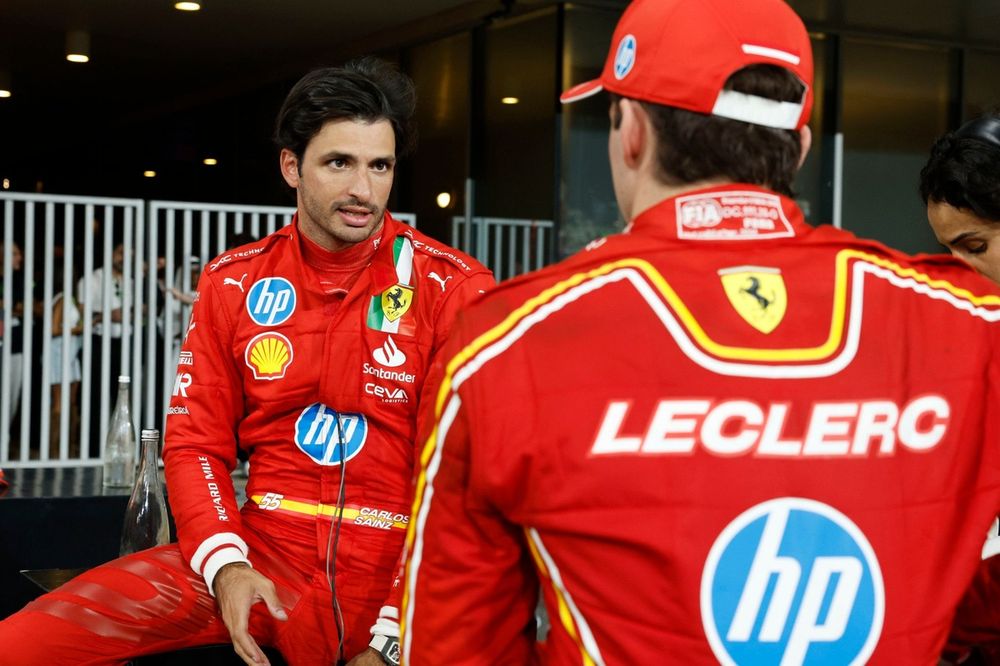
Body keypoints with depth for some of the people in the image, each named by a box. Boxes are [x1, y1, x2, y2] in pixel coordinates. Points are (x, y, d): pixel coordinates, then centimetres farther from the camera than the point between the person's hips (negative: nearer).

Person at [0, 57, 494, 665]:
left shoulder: (454, 288, -5)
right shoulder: (235, 281, 7)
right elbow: (197, 441, 8)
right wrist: (226, 565, -10)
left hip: (394, 574, -2)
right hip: (260, 553, 2)